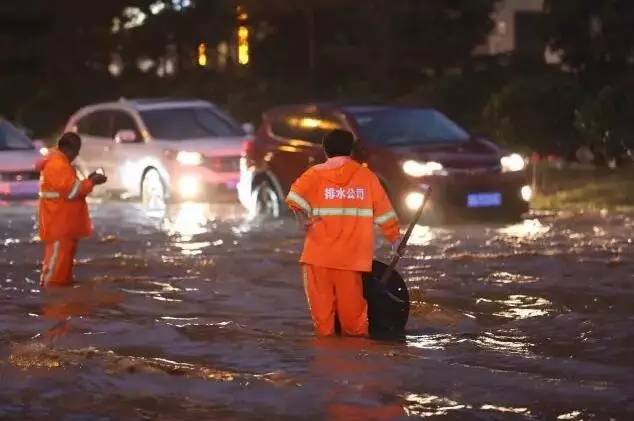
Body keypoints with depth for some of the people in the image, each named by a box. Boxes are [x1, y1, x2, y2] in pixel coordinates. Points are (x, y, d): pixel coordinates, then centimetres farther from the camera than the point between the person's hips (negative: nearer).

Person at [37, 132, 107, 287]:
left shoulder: (60, 162, 16)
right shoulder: (57, 165, -19)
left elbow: (68, 187, 21)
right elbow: (71, 190, -24)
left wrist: (88, 181, 8)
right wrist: (91, 182, -15)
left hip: (63, 221, 11)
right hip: (58, 222, -11)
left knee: (65, 253, 14)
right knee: (58, 254, -10)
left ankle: (63, 281, 19)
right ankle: (51, 285, -9)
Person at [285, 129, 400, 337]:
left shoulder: (316, 174, 2)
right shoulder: (367, 176, 6)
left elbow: (295, 199, -15)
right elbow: (385, 213, 10)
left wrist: (305, 220, -1)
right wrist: (394, 239, 21)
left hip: (319, 252, 0)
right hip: (352, 254, 0)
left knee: (321, 296, 7)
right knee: (351, 297, 5)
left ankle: (324, 331, 10)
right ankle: (356, 331, 12)